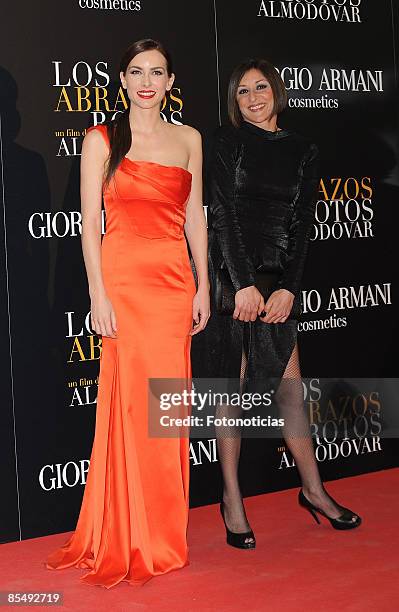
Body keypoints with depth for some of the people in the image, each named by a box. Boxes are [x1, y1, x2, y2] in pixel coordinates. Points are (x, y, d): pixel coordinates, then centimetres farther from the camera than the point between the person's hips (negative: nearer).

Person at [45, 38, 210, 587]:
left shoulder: (188, 140, 12)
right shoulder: (101, 140, 2)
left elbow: (195, 217, 13)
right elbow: (90, 223, -3)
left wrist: (203, 285, 7)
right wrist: (98, 295, -10)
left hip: (175, 280, 3)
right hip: (123, 278, -3)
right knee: (130, 401, -2)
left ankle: (163, 534, 19)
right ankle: (128, 541, 11)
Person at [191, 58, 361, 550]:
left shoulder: (303, 152, 11)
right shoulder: (227, 141, 1)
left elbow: (302, 224, 6)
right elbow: (223, 215, -7)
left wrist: (288, 288, -5)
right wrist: (243, 284, -14)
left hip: (275, 279, 3)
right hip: (228, 275, -3)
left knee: (291, 385, 5)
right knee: (233, 385, 0)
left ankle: (312, 490, 19)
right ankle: (232, 498, 9)